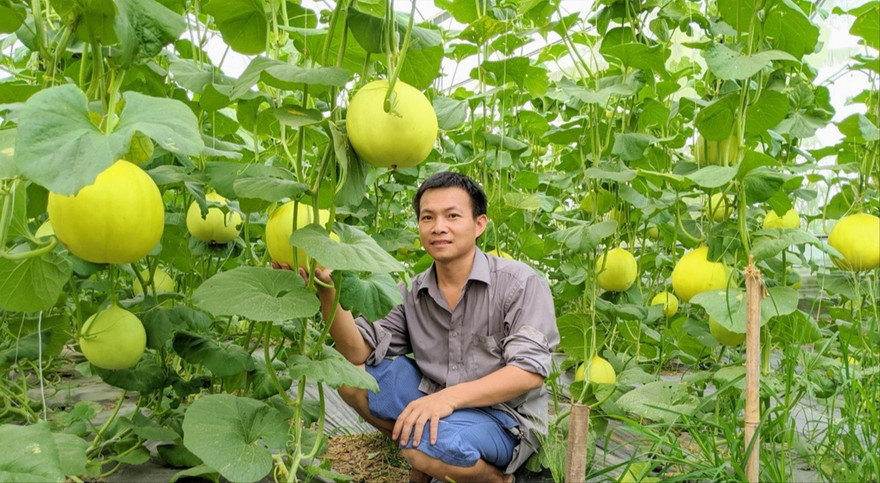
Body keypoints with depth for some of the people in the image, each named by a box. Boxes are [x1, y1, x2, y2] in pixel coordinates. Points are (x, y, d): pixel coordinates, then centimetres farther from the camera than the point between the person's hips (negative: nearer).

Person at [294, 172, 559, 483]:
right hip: (437, 404, 5)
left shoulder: (520, 283, -11)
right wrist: (327, 290, -21)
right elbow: (358, 353, -5)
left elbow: (530, 370, -19)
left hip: (505, 417, -5)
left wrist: (450, 396, -30)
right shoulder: (411, 294, 3)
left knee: (432, 441, -35)